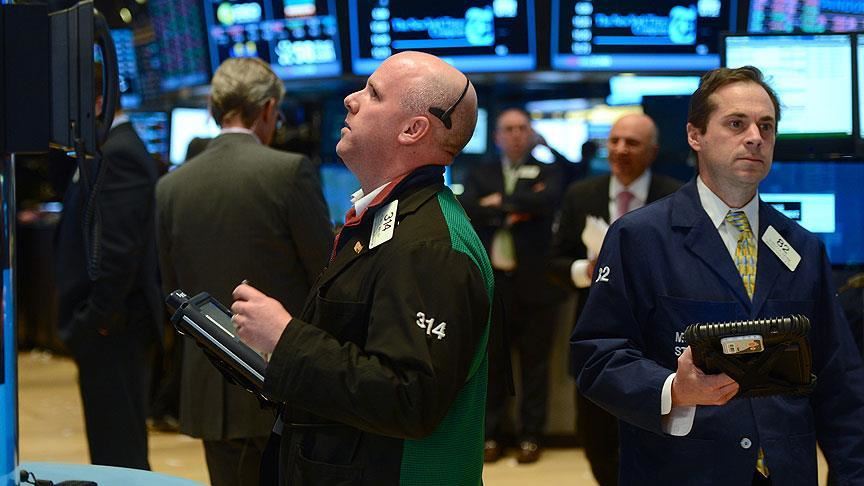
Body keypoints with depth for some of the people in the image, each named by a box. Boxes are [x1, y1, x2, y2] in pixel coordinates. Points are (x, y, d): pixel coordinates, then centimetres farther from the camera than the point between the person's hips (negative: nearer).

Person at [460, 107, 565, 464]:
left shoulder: (546, 174, 4)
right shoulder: (481, 176, 11)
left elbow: (547, 201, -18)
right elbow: (466, 210, -7)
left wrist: (500, 202, -11)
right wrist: (516, 210, -13)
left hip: (534, 283, -2)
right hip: (491, 282, 2)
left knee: (534, 364, 3)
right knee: (492, 364, 7)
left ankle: (530, 436, 10)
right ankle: (492, 435, 13)